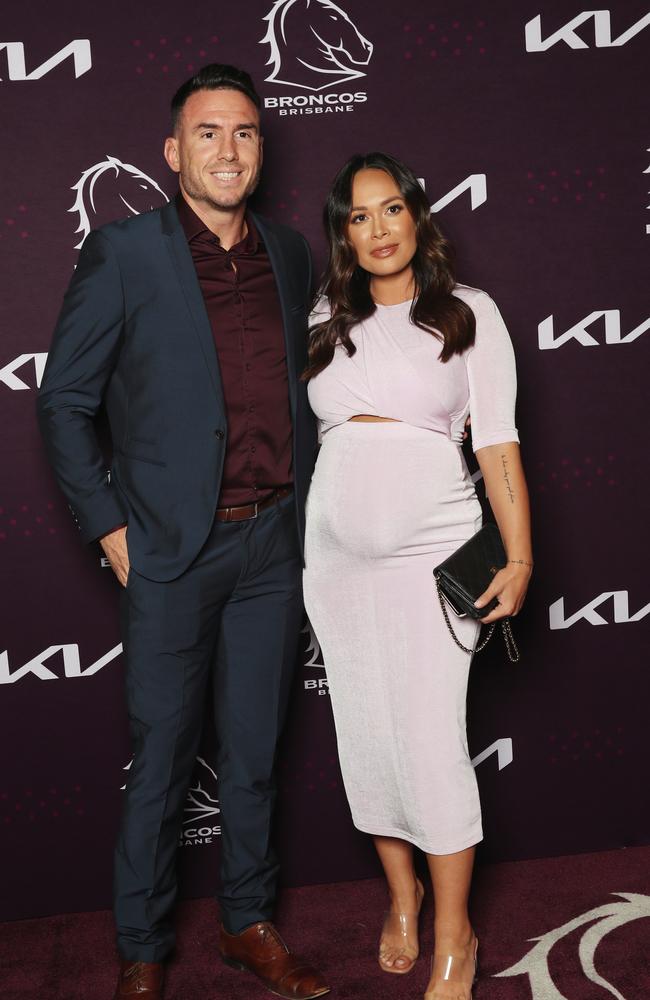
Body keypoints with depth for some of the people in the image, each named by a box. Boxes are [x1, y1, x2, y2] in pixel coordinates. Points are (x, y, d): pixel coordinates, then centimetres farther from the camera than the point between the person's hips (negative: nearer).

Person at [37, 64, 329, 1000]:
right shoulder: (123, 253, -5)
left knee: (255, 749, 15)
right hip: (173, 547, -4)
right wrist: (110, 527, -7)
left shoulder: (290, 254, 9)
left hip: (274, 544, 4)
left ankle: (250, 922, 33)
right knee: (163, 757, 7)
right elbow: (64, 400, -3)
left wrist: (304, 508, 10)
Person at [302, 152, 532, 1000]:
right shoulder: (325, 321, 11)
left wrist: (519, 558, -8)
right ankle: (402, 894, 32)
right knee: (367, 736, 10)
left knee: (430, 740, -5)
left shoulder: (469, 312, 2)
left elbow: (499, 444, -2)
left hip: (431, 551, -3)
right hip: (337, 555, 4)